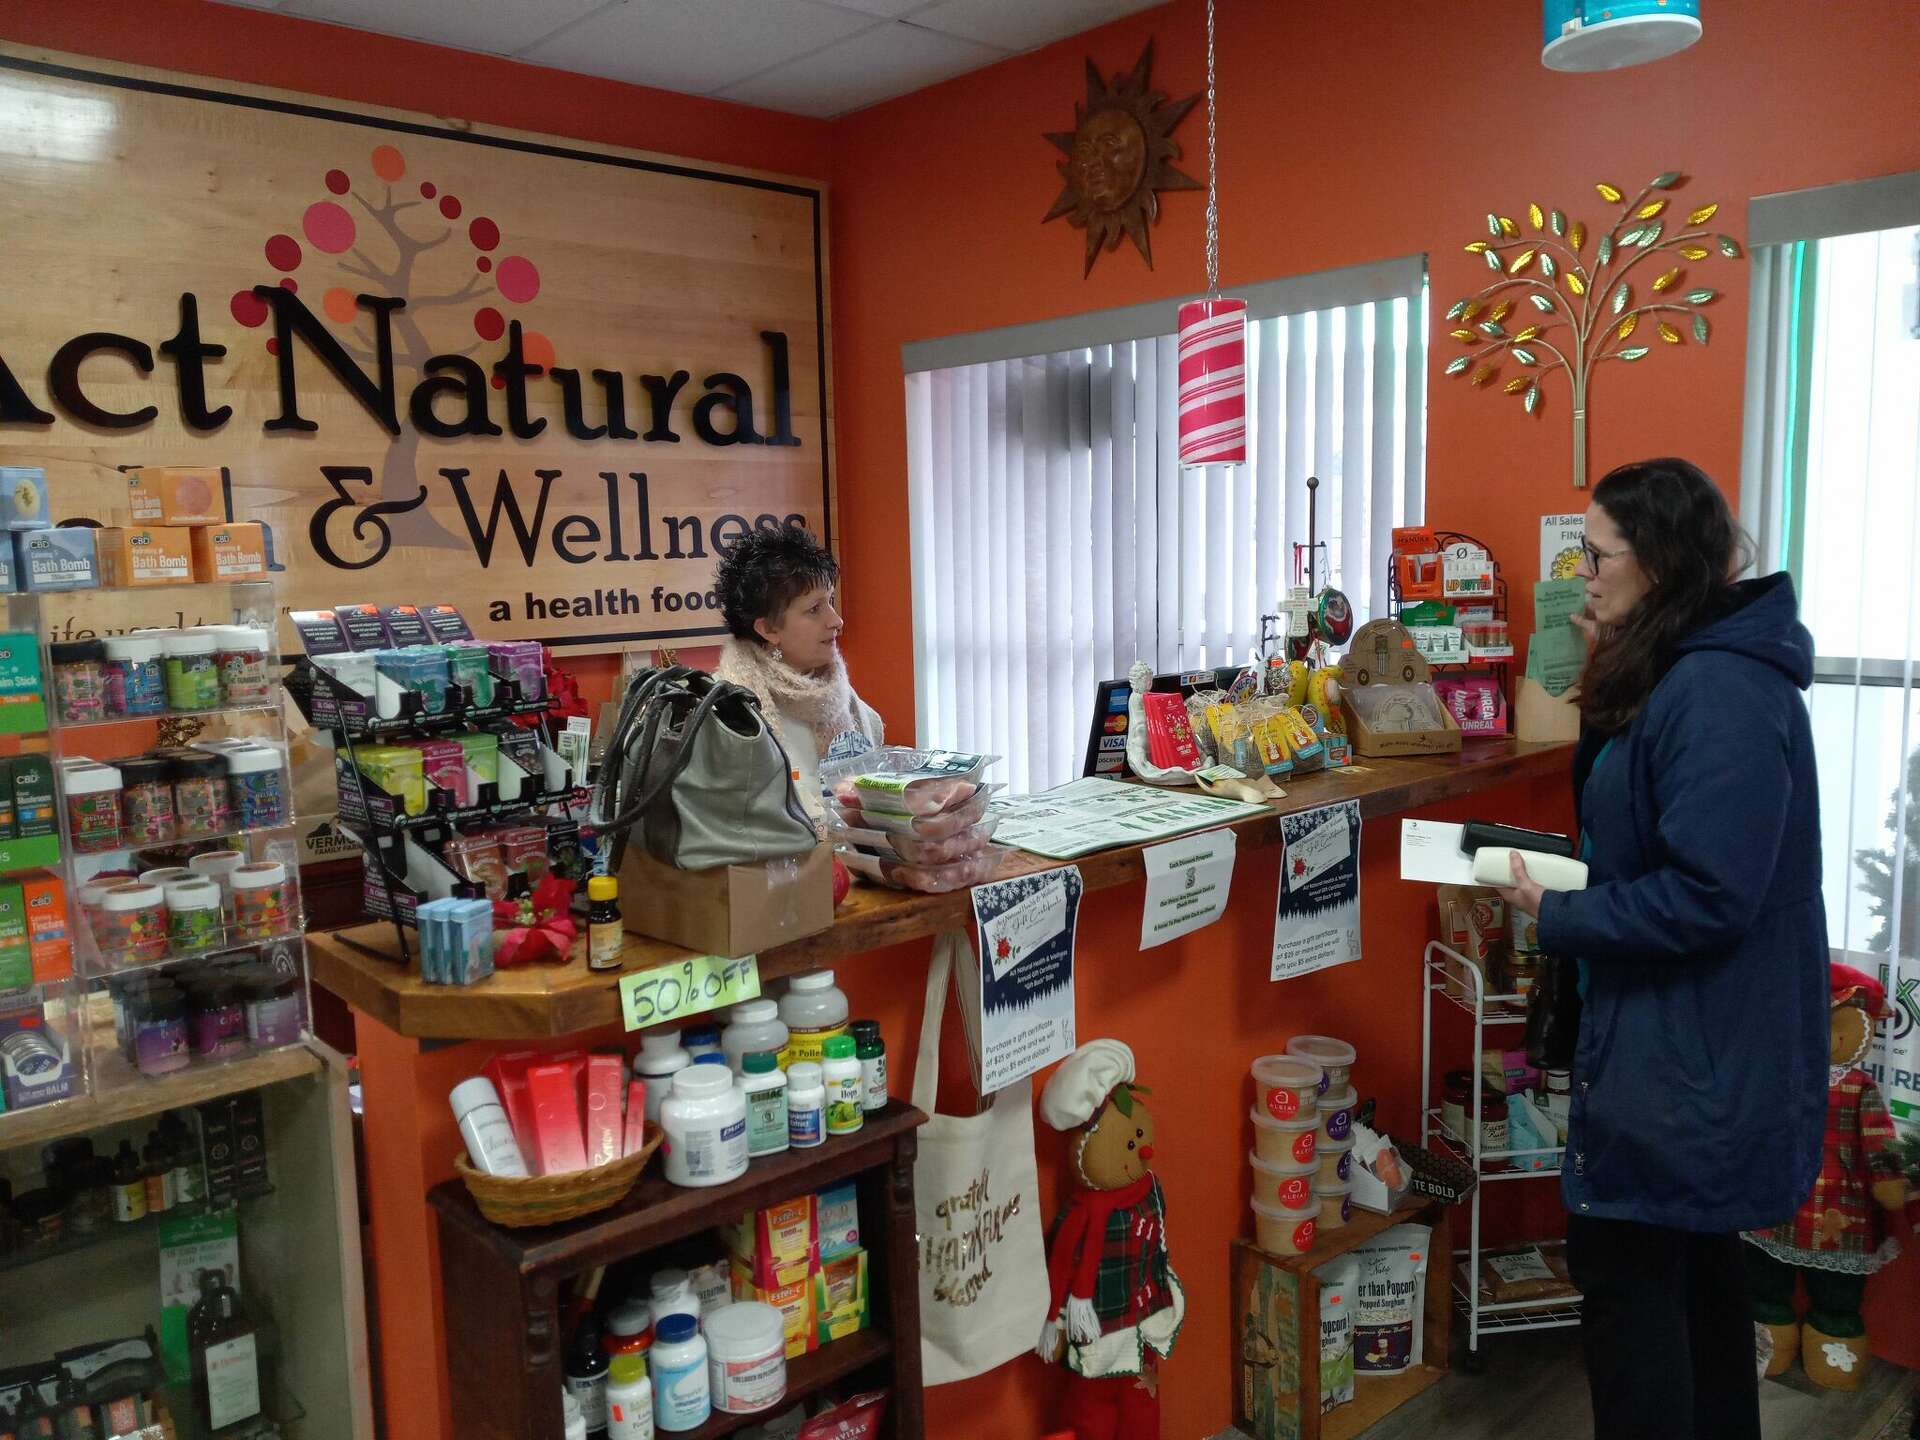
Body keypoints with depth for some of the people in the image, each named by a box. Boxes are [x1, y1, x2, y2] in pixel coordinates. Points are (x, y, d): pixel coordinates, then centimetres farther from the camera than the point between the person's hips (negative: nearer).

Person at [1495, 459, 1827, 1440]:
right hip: (1697, 1040, 10)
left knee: (1623, 1263, 2)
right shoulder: (1678, 673, 9)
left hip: (1688, 1053, -10)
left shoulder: (1721, 694, -24)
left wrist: (1554, 918, -18)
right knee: (1691, 1255, 23)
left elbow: (1706, 900, -27)